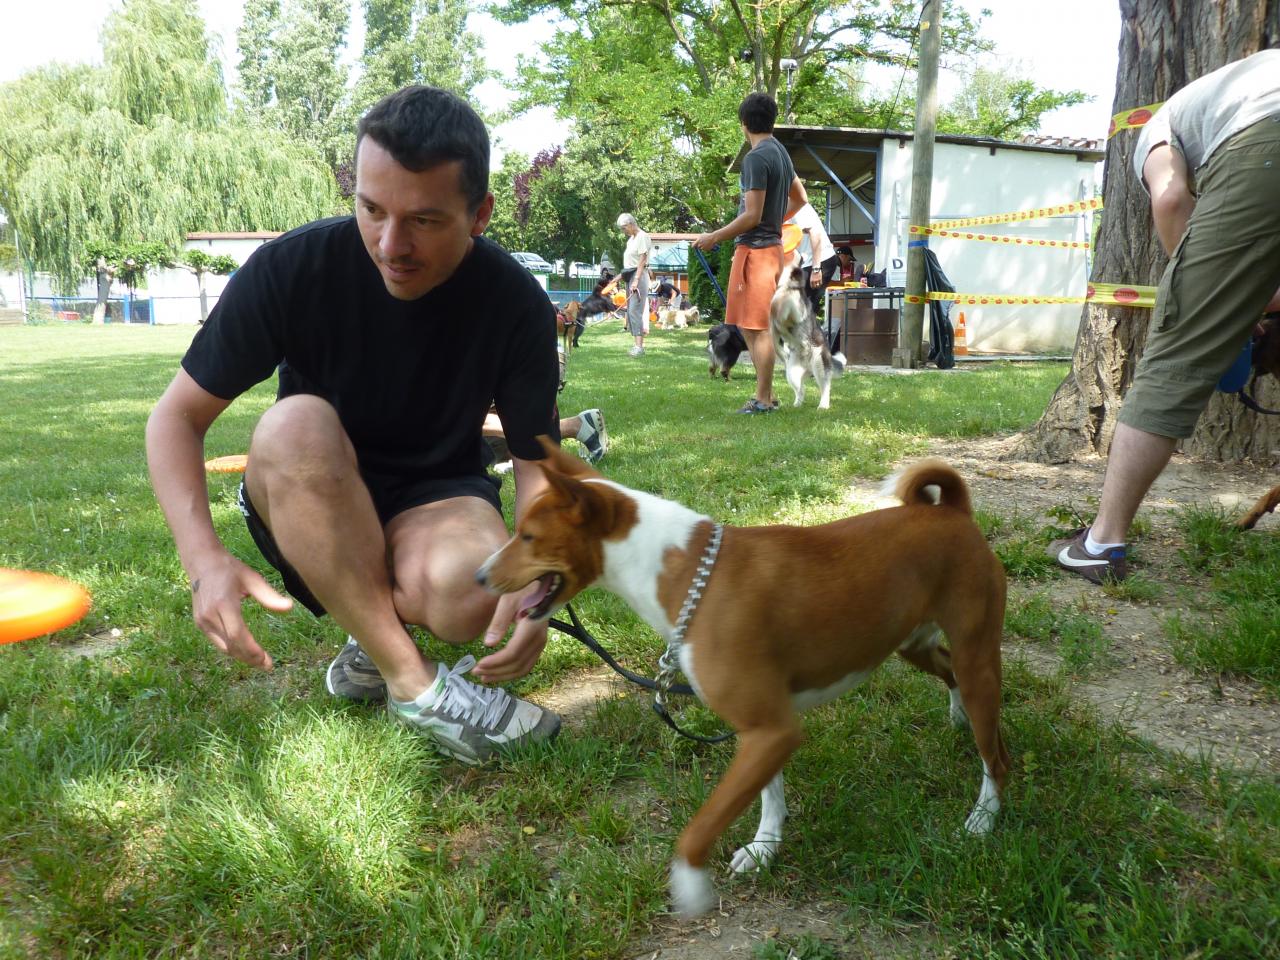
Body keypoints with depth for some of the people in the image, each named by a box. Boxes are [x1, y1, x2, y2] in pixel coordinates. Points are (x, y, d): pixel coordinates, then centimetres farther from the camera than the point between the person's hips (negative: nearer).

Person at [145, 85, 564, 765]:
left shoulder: (516, 305, -15)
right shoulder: (291, 268, -18)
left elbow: (536, 465, -10)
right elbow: (176, 417, -11)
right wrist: (205, 560, -29)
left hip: (434, 503, 0)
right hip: (304, 505, 1)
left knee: (472, 591, -36)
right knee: (297, 424, -35)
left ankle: (371, 638, 0)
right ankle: (415, 684, -26)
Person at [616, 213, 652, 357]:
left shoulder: (642, 237, -10)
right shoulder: (631, 239, 17)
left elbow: (642, 260, -17)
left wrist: (636, 280, -23)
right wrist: (622, 275, 17)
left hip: (639, 275, -10)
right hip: (629, 276, 10)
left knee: (635, 310, -16)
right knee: (631, 311, 8)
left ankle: (639, 347, -21)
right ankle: (638, 344, 11)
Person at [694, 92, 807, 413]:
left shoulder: (756, 158, -15)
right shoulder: (781, 153, 13)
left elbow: (752, 216, -18)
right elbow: (800, 198, 24)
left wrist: (714, 237, -10)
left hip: (755, 248, -9)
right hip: (771, 245, 9)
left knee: (756, 327, -5)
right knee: (752, 326, 15)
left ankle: (763, 400, -1)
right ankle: (766, 394, 19)